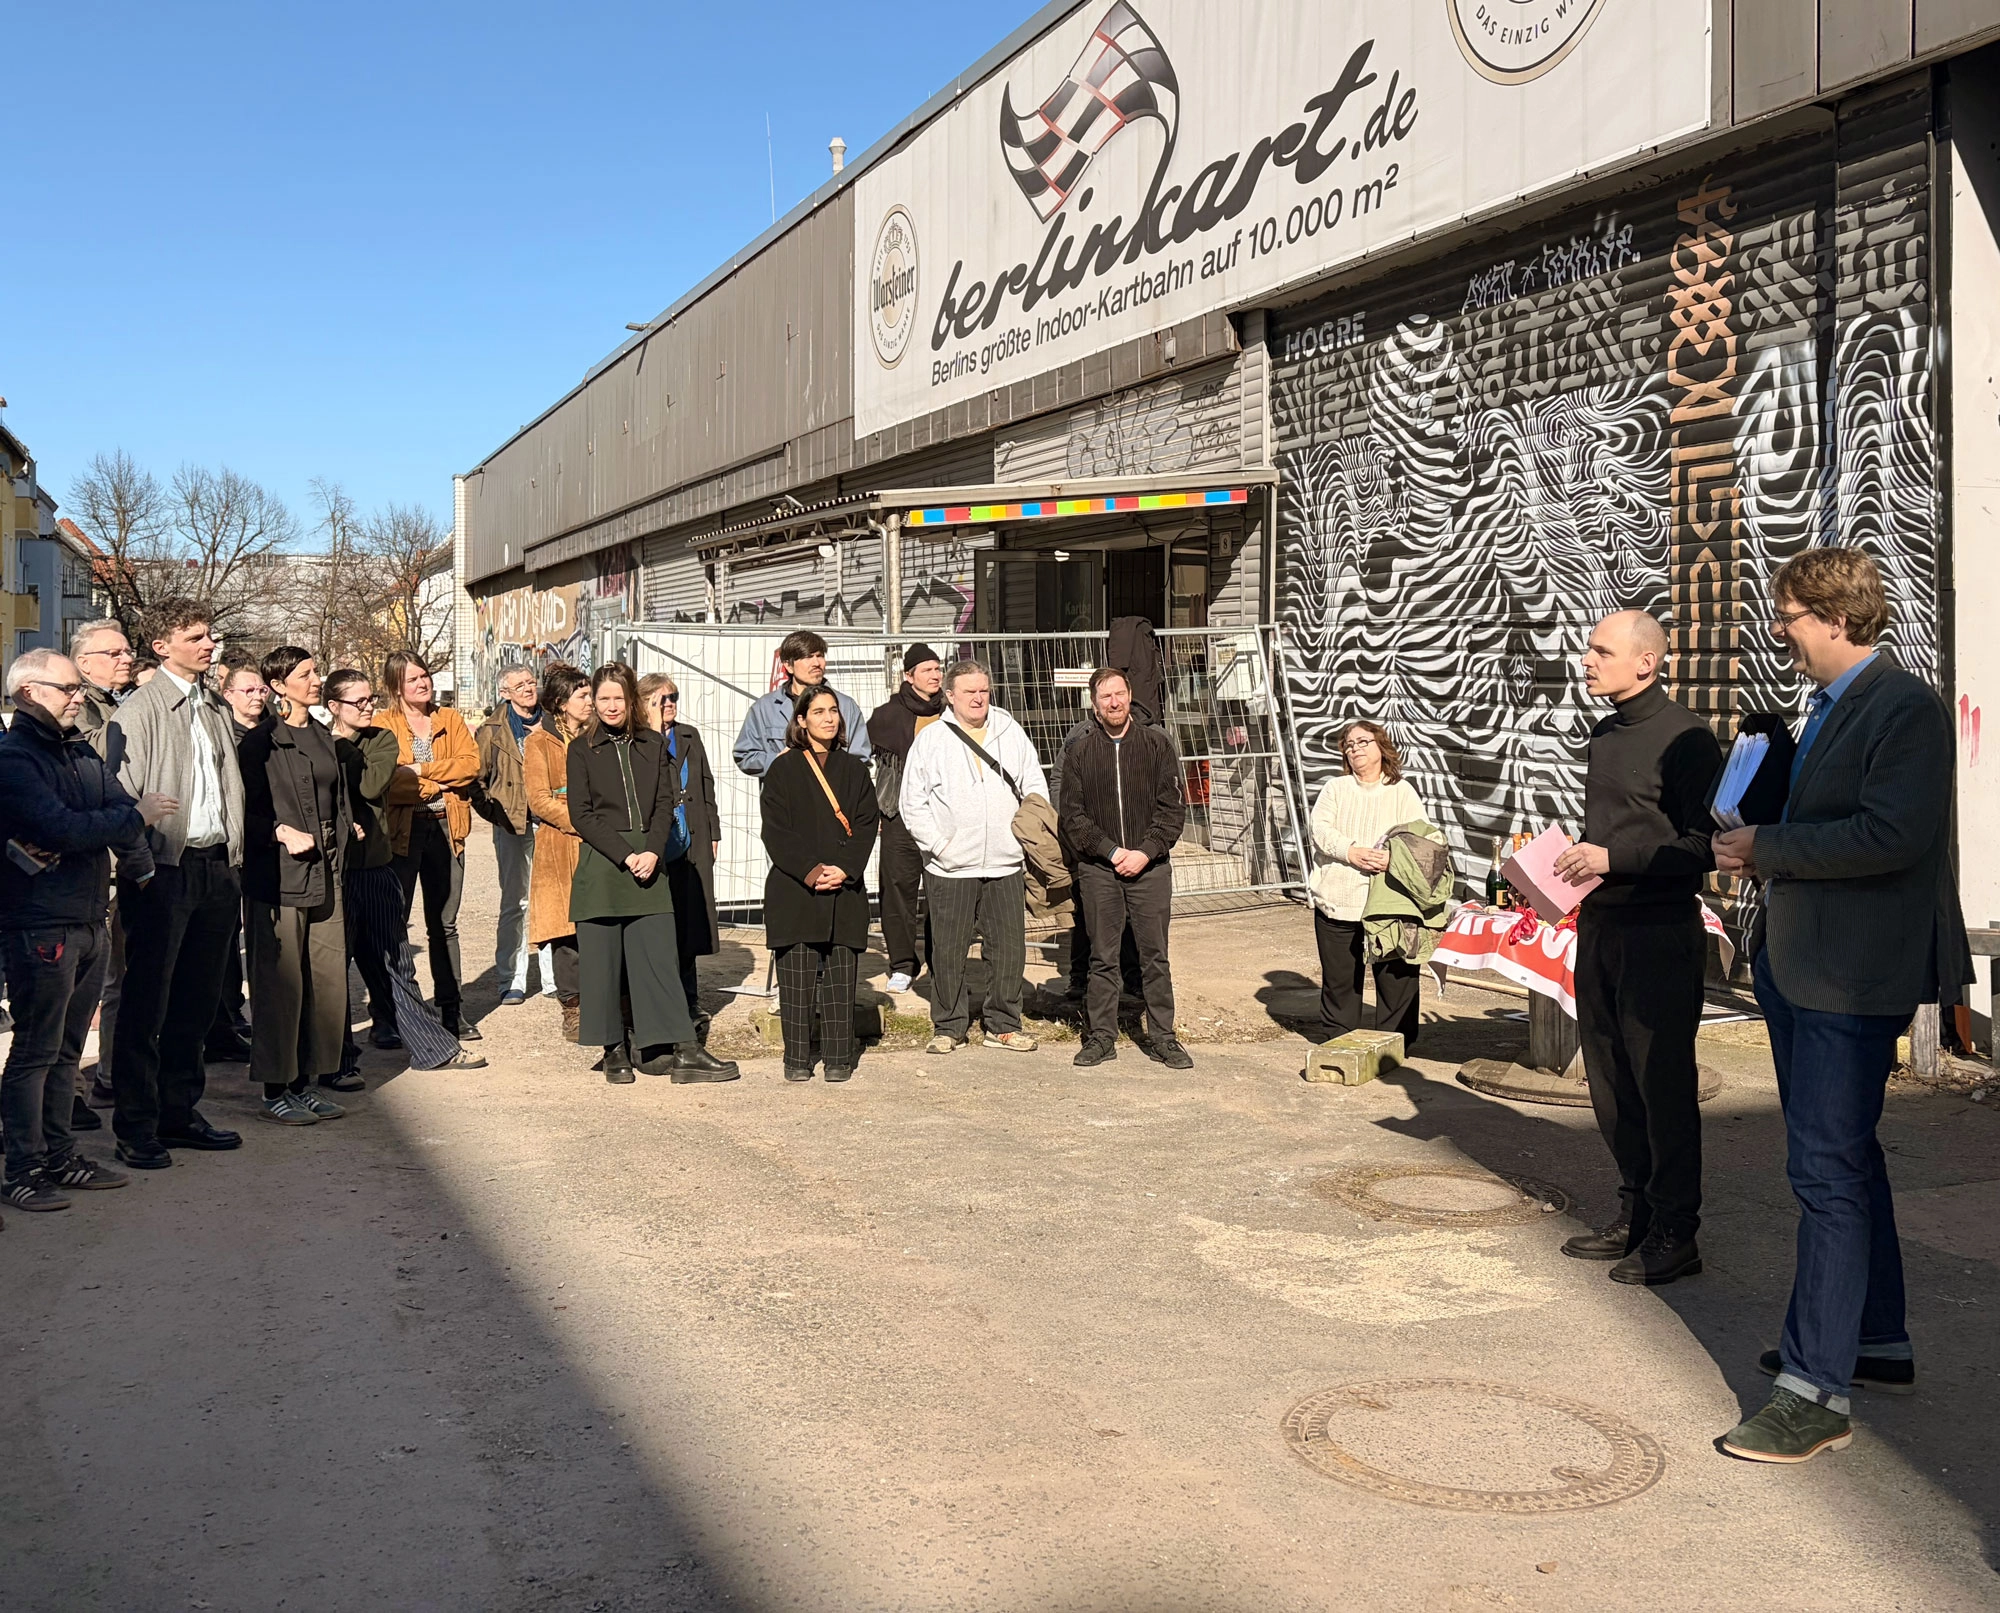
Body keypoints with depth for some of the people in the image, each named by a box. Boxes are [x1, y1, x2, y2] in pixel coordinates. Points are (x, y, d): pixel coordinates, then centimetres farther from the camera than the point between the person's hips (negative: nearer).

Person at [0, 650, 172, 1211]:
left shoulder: (82, 753, 15)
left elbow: (124, 809, 7)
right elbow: (62, 828, -21)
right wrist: (135, 818, -11)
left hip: (89, 922, 8)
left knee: (66, 1049, 14)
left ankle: (59, 1155, 23)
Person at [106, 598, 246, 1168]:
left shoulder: (213, 708, 15)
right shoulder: (140, 708, -6)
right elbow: (123, 795, -10)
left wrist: (233, 862, 11)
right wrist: (137, 867, -15)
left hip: (216, 865, 7)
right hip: (165, 868, -7)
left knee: (199, 998, 13)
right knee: (147, 1002, 0)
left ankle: (178, 1113, 24)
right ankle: (136, 1129, 8)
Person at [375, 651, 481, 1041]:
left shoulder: (450, 719, 12)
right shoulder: (383, 724, 0)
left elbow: (470, 762, -3)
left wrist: (423, 770, -13)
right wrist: (436, 785, -10)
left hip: (445, 827, 4)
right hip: (402, 829, -3)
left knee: (444, 923, 11)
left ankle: (451, 1009, 17)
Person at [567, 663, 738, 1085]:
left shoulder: (653, 745, 12)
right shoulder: (582, 750, 4)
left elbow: (665, 804, 8)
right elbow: (581, 815, -2)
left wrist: (653, 852, -9)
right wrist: (625, 855, -11)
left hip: (648, 863, 2)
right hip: (600, 867, -2)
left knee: (658, 956, -2)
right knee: (604, 960, 1)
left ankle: (682, 1050, -4)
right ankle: (615, 1051, 11)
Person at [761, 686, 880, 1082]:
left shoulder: (855, 770, 12)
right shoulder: (783, 770, 4)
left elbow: (866, 825, 5)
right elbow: (777, 831, -3)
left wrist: (844, 869, -10)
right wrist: (810, 871, -14)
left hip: (844, 890, 2)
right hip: (793, 889, -2)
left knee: (840, 979, 2)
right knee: (797, 978, -1)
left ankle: (839, 1058, 9)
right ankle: (797, 1059, 7)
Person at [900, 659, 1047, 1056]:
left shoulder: (1011, 733, 9)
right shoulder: (930, 739, 1)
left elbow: (1035, 789, 14)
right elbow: (913, 803, 0)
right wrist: (939, 844, -9)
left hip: (1005, 863, 2)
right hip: (950, 867, -2)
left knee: (1009, 948, 6)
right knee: (949, 952, 3)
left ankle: (1003, 1024, 19)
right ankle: (949, 1026, 17)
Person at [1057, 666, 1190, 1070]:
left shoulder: (1157, 744, 3)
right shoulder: (1081, 751, 4)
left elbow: (1172, 808, 1)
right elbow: (1072, 814, 2)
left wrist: (1145, 852, -10)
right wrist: (1110, 851, -9)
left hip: (1150, 866, 0)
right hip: (1098, 869, 1)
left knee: (1155, 956, 3)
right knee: (1102, 957, 5)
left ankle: (1162, 1037, 11)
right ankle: (1101, 1036, 14)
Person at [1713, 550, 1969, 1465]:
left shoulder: (1906, 709, -15)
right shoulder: (1830, 710, 16)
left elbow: (1891, 836, -26)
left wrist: (1767, 848, -18)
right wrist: (1762, 855, 6)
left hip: (1851, 978, -10)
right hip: (1796, 967, 10)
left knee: (1829, 1172, -8)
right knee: (1844, 1159, 19)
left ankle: (1817, 1391, -2)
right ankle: (1877, 1342, 33)